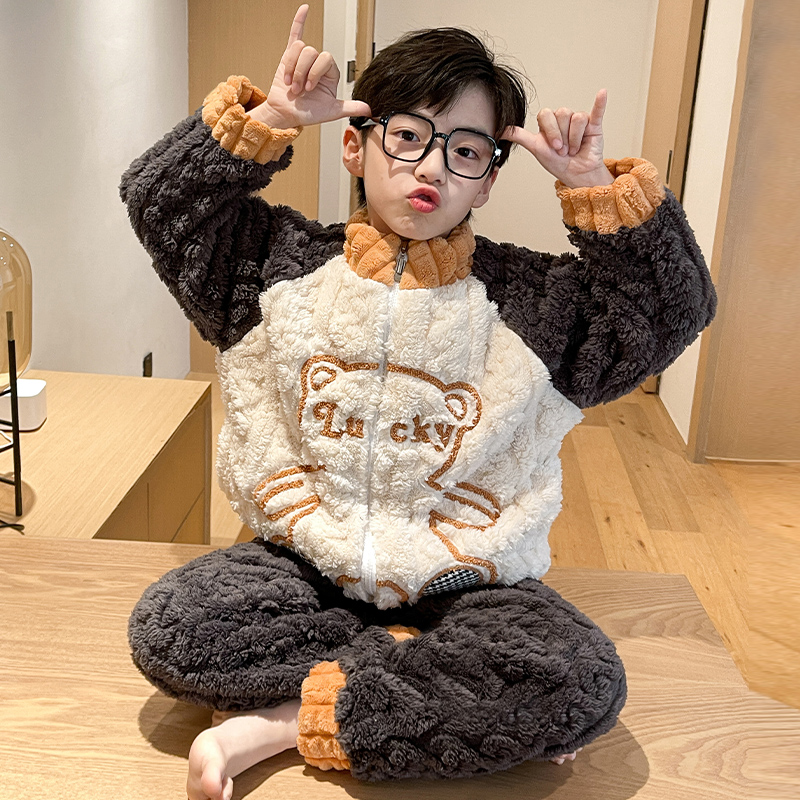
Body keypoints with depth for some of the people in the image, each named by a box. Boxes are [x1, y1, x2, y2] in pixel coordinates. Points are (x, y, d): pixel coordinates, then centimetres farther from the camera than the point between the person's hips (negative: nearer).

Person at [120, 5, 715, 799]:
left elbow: (674, 311, -3)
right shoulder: (286, 260, 1)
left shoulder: (533, 297, 0)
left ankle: (278, 720, -17)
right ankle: (433, 681, -14)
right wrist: (263, 121, -11)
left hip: (460, 580, 0)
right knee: (168, 627, -26)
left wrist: (601, 193, -13)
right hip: (302, 564, 1)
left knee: (588, 683, -27)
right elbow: (156, 197, 0)